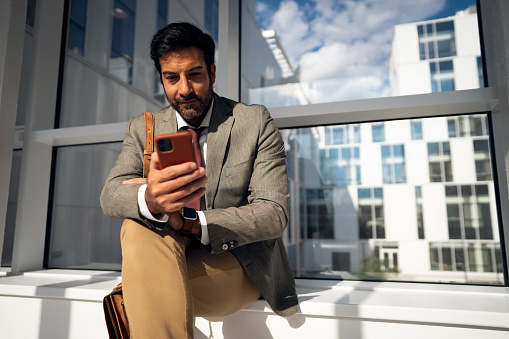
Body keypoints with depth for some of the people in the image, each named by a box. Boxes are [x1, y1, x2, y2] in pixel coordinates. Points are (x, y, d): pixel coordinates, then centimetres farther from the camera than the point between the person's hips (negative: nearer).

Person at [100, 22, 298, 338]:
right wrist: (149, 200, -36)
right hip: (169, 256, 5)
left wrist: (188, 222, -24)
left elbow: (274, 213, -13)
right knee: (139, 227, -30)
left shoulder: (256, 122, -5)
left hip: (239, 259, -4)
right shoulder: (142, 128, 5)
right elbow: (110, 195, -11)